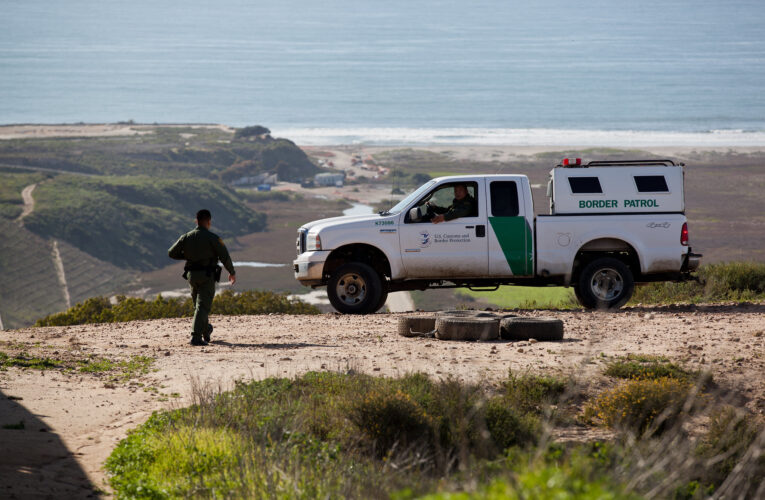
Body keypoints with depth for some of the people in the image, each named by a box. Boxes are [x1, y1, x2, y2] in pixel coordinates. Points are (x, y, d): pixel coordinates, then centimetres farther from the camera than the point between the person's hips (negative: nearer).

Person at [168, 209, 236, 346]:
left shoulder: (186, 237, 4)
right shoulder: (212, 238, -10)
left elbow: (172, 253, 6)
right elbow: (224, 256, -10)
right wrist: (232, 272, 5)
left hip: (191, 274, 5)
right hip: (207, 275, -5)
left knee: (199, 304, 22)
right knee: (202, 306, -7)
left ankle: (206, 331, 39)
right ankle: (196, 337, -17)